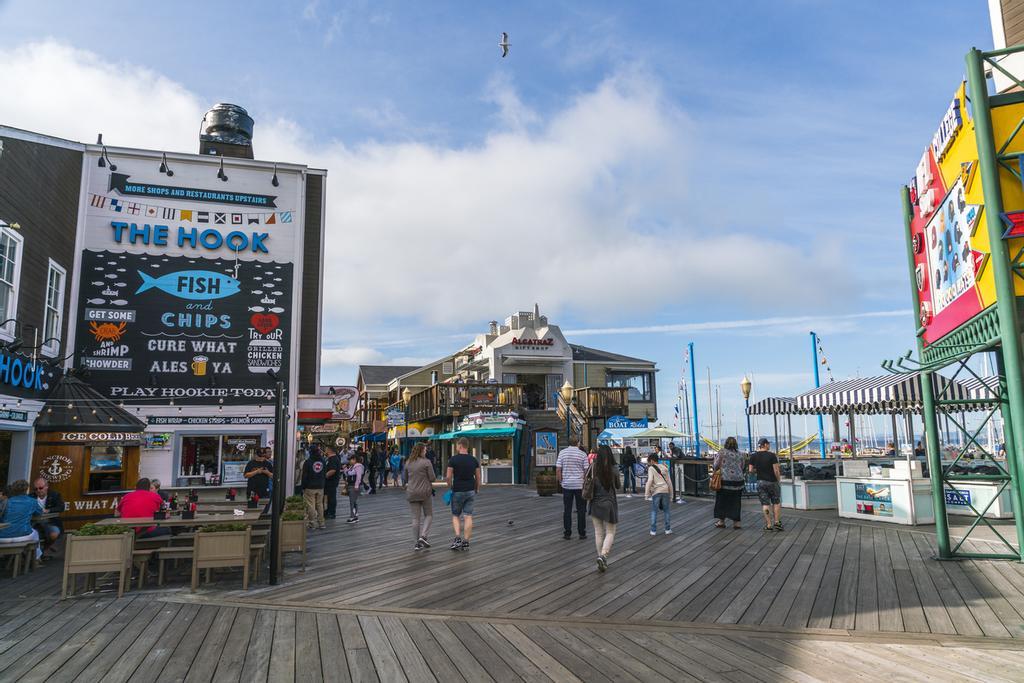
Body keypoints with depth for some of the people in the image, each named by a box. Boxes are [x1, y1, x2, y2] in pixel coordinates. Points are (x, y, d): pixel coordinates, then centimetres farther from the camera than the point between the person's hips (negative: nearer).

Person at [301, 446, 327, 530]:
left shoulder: (308, 462, -11)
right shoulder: (323, 461, 6)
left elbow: (304, 476, -8)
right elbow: (325, 474, 13)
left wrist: (303, 487, -1)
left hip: (310, 487, -5)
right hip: (320, 487, 5)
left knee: (310, 505, 0)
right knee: (320, 505, 11)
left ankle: (312, 523, 0)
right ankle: (321, 523, 13)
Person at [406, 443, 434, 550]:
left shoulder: (408, 463, 5)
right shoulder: (426, 462, -10)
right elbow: (432, 478, -10)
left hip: (412, 493, 4)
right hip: (425, 492, -4)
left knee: (416, 518, 9)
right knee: (429, 515, 12)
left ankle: (418, 542, 10)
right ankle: (423, 536, -5)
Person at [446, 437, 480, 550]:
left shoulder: (453, 459, -10)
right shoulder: (474, 460, 2)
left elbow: (448, 477, -12)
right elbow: (478, 477, 5)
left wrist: (450, 487, 5)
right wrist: (477, 489, 18)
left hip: (457, 491, -3)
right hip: (470, 491, 3)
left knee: (455, 516, 12)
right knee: (468, 517, 4)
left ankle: (457, 538, -5)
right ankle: (466, 542, 3)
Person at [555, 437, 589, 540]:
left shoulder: (562, 452, 0)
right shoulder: (582, 454, -3)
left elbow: (558, 470, -2)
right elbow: (586, 470, -4)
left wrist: (561, 481, 9)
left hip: (566, 485, 1)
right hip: (580, 485, -1)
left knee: (567, 510, 5)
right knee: (581, 510, 8)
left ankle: (567, 533, 8)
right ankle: (582, 533, 11)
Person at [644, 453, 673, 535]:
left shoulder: (651, 468, 1)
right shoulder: (664, 467, 16)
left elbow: (650, 481, -12)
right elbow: (669, 482, 16)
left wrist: (647, 494, -10)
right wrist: (671, 495, 22)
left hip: (656, 491, -4)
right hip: (665, 490, 4)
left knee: (654, 511, 4)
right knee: (666, 510, 13)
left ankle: (653, 530, 4)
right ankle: (668, 529, 16)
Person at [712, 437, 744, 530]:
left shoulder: (722, 452, -6)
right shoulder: (739, 454, 6)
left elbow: (716, 466, -5)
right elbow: (742, 467, 13)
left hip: (725, 480, -3)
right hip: (738, 480, 3)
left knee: (722, 501, 9)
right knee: (735, 502, 9)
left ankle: (721, 521, 14)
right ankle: (736, 522, 11)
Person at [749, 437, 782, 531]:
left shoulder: (753, 456, -1)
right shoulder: (772, 455, -10)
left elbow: (751, 470, 1)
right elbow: (776, 470, -12)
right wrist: (778, 479, 2)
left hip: (760, 482, 2)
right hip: (772, 481, -2)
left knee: (765, 504, 4)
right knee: (776, 502, 14)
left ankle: (768, 525, 3)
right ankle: (777, 522, 9)